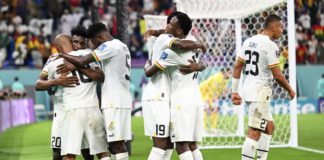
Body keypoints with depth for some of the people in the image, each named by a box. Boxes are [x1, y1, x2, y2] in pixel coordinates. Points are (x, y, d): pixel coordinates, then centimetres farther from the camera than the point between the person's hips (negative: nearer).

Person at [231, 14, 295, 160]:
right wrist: (290, 90, 2)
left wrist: (234, 91, 15)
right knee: (254, 132, -9)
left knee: (269, 126, 18)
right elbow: (277, 75, -14)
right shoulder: (270, 45, -14)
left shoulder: (249, 41, 11)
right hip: (260, 90, -9)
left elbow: (237, 67, 12)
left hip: (248, 88, 9)